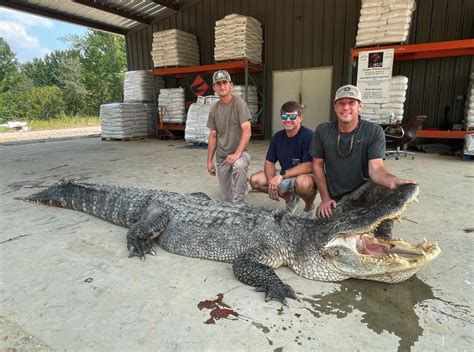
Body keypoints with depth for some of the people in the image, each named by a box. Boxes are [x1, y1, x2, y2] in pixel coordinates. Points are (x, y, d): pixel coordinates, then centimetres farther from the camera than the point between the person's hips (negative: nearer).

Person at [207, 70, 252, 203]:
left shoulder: (239, 103, -12)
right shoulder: (214, 109, 4)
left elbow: (247, 132, -20)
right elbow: (213, 136, 10)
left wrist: (237, 154, -29)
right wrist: (209, 161, 7)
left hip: (239, 152, -5)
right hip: (221, 156, 5)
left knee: (239, 165, -42)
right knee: (227, 198, 9)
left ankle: (238, 202, -23)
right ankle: (244, 184, 41)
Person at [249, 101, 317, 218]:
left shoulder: (308, 136, -21)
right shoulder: (277, 137, -1)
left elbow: (309, 166, -29)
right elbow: (269, 162, 3)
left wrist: (282, 175, -33)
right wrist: (271, 182, -16)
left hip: (305, 175, -6)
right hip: (284, 176, 7)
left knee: (303, 182, -42)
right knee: (255, 180, -7)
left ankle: (309, 208, -2)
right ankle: (290, 198, 16)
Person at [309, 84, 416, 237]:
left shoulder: (374, 131, -12)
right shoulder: (323, 131, -6)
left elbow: (375, 168, -21)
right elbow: (318, 165, 0)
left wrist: (392, 181, -45)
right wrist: (325, 198, -6)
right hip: (334, 199, 2)